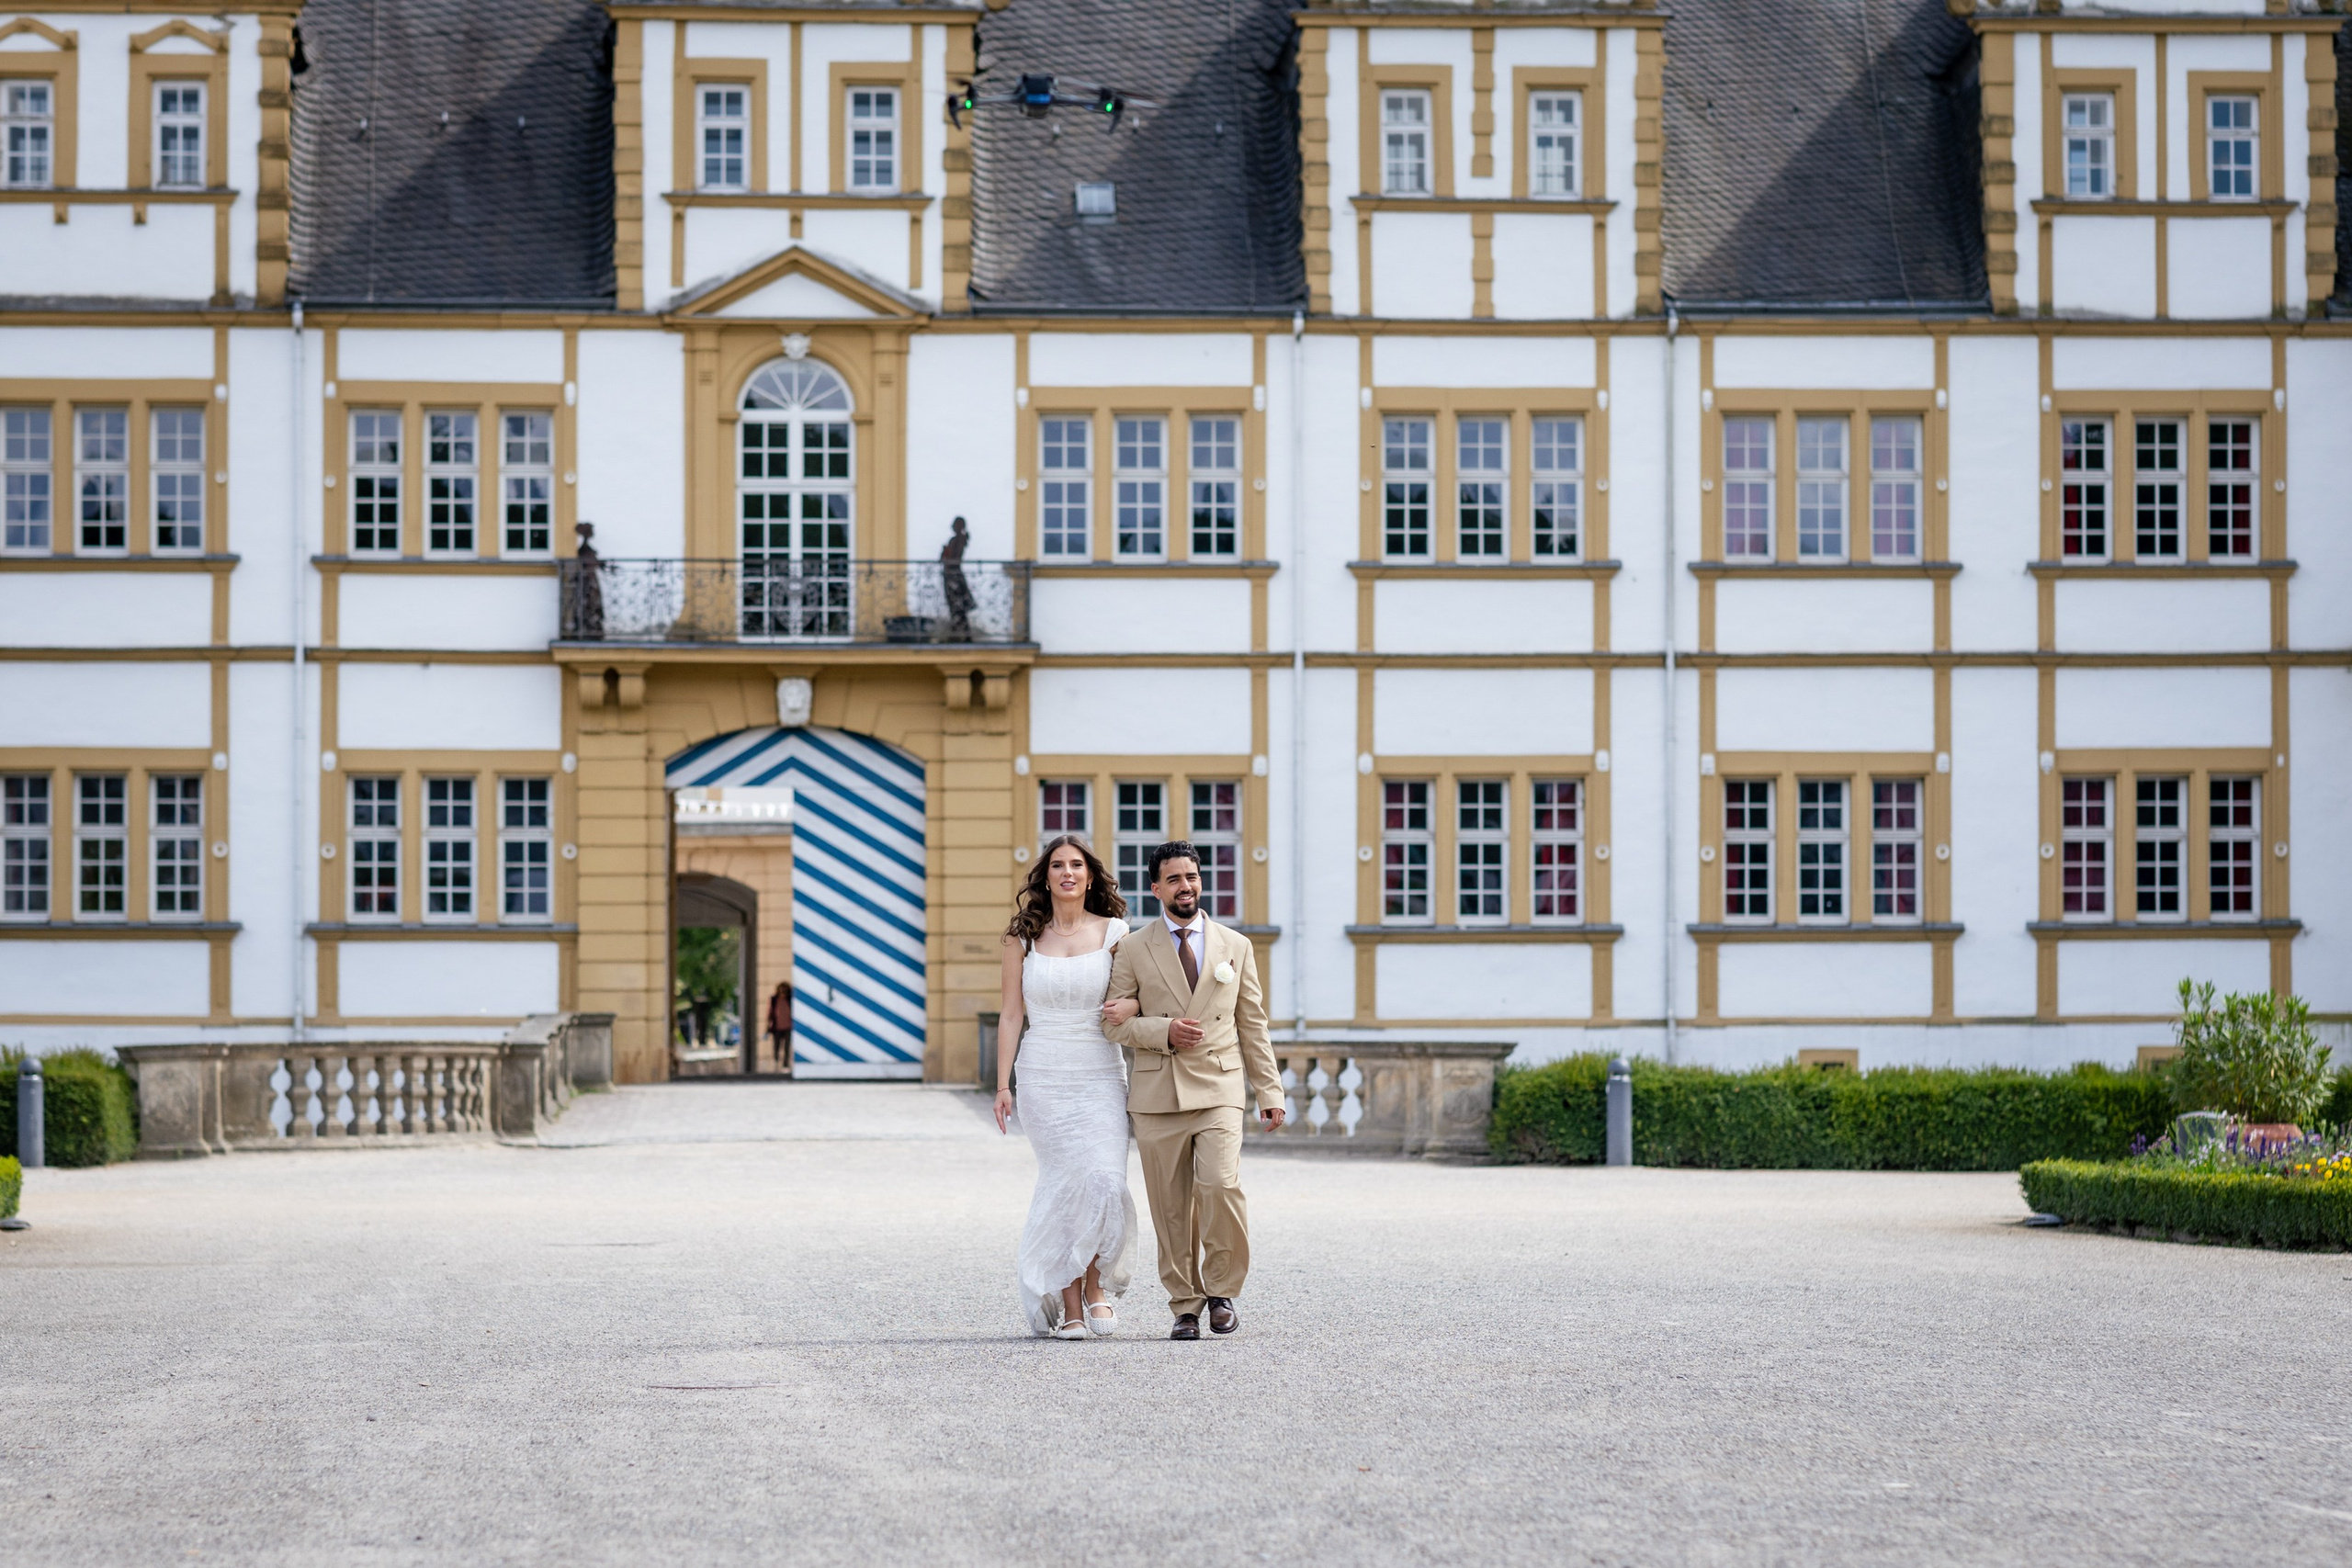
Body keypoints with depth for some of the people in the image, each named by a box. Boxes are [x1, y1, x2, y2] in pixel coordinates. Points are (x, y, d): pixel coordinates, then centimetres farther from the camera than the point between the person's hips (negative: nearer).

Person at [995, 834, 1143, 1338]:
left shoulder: (1113, 932, 5)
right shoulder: (1023, 937, 6)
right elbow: (1011, 1015, 6)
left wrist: (1133, 1006, -11)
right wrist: (1002, 1085, 1)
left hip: (1100, 1078, 0)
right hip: (1044, 1081, 0)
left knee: (1104, 1181, -14)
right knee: (1068, 1185, -6)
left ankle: (1095, 1285, 7)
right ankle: (1068, 1304, 2)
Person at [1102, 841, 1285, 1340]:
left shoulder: (1236, 947, 11)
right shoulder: (1133, 950, 7)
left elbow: (1253, 1025, 13)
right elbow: (1113, 1021, 5)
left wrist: (1270, 1092, 8)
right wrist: (1164, 1031, -12)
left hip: (1218, 1090, 0)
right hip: (1158, 1095, 0)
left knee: (1220, 1186, -18)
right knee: (1171, 1207, 1)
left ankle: (1222, 1290, 0)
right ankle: (1186, 1306, 12)